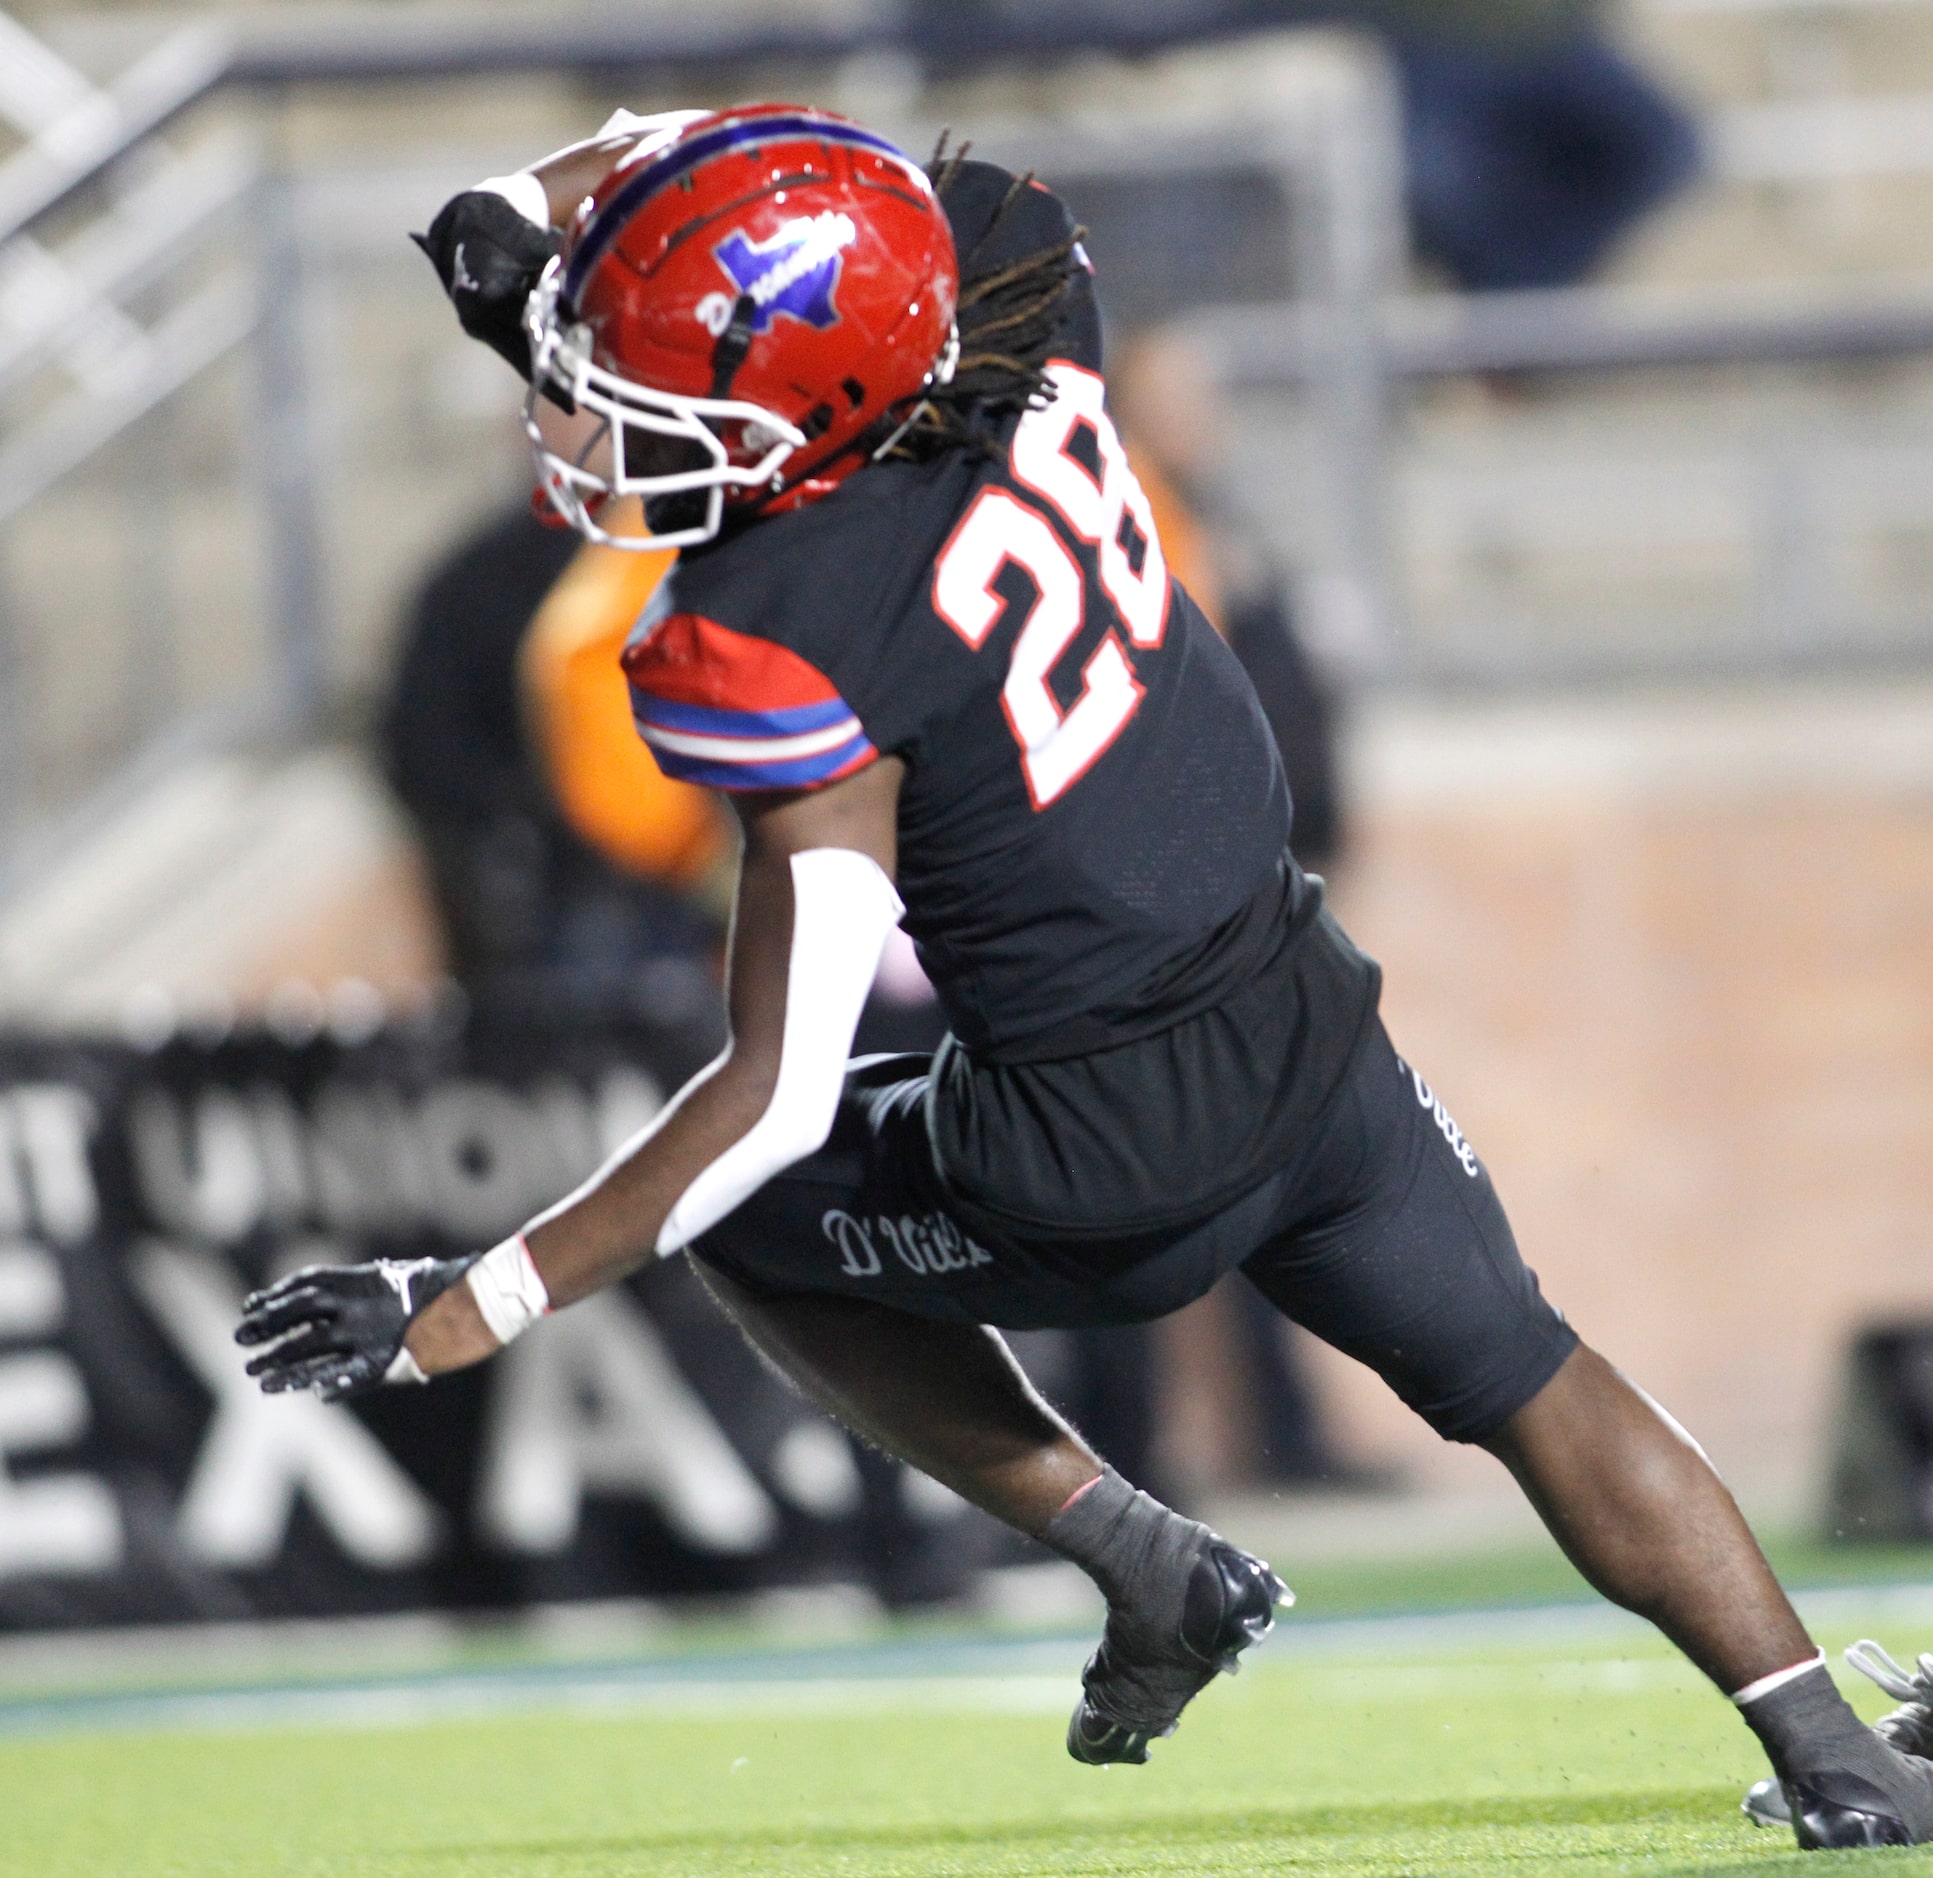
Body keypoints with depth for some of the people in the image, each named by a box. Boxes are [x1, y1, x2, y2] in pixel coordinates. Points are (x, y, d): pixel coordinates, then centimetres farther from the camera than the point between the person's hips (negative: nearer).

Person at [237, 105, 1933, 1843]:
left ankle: (1143, 1563, 15)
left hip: (1098, 1176, -6)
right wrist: (530, 203, -6)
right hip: (1306, 1031, 6)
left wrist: (468, 1311, -22)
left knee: (739, 1218, 20)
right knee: (1531, 1386, 24)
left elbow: (782, 1094, -25)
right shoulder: (1016, 305, -11)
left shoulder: (788, 651, -27)